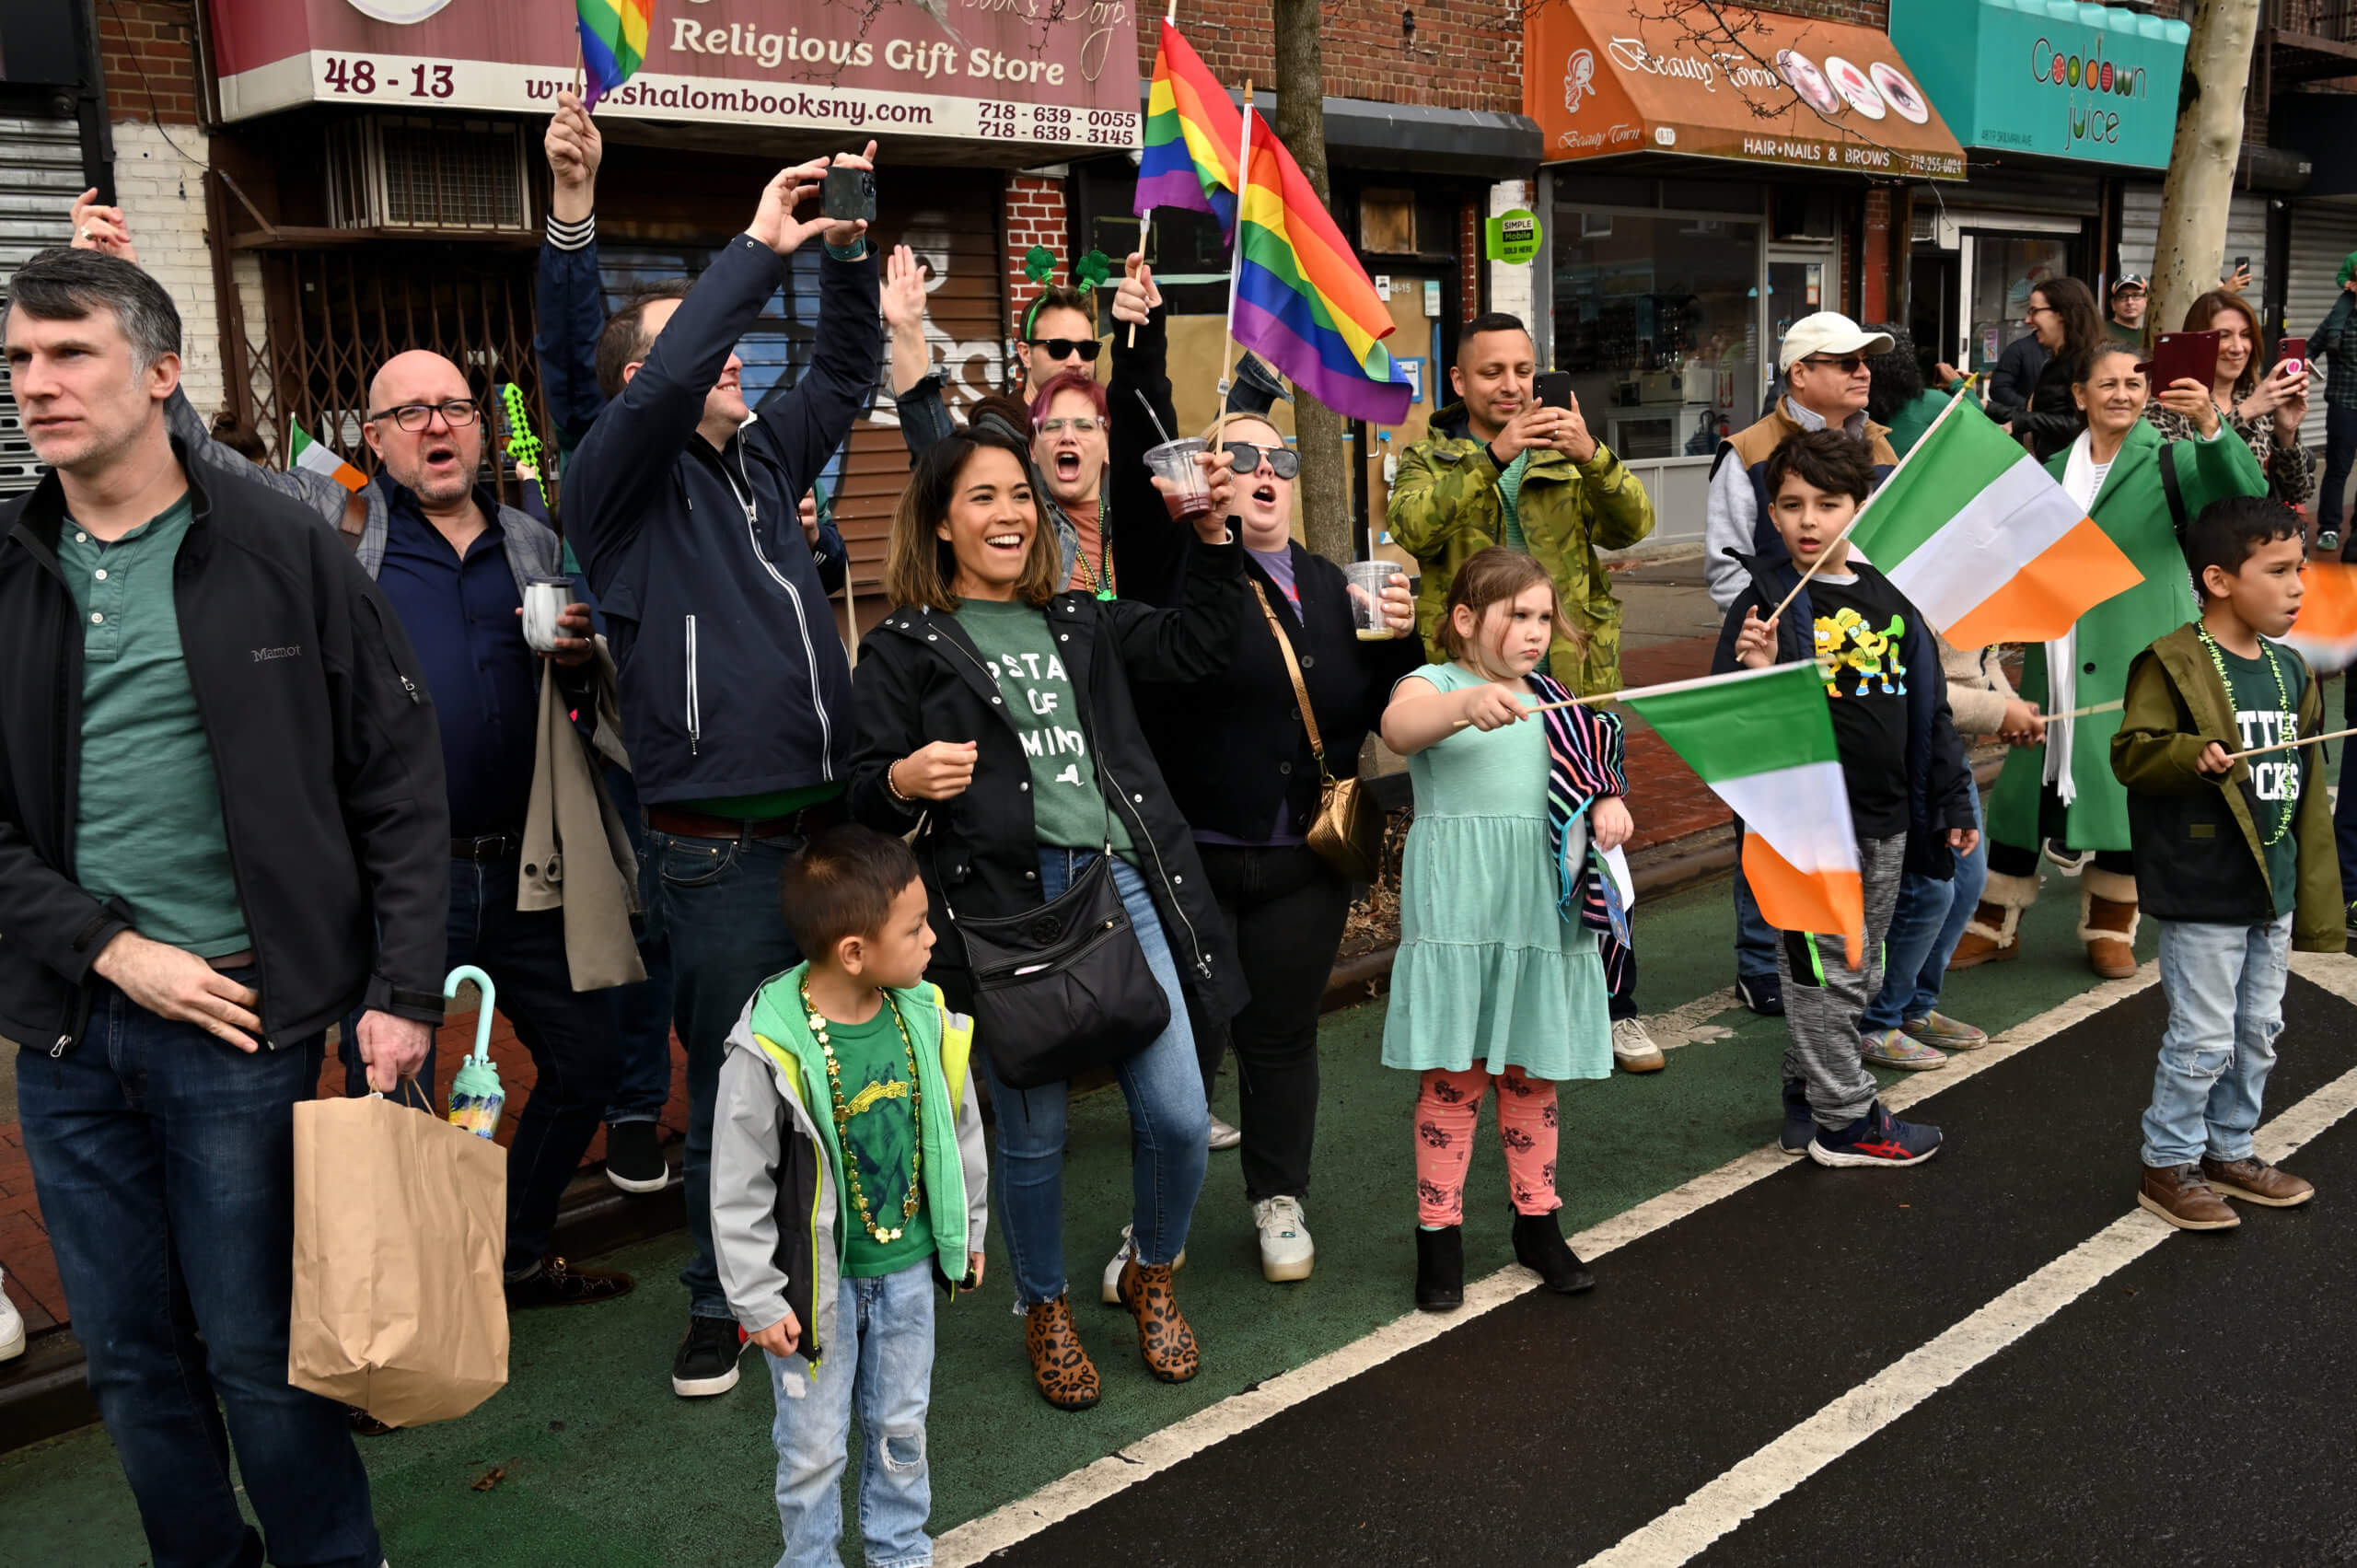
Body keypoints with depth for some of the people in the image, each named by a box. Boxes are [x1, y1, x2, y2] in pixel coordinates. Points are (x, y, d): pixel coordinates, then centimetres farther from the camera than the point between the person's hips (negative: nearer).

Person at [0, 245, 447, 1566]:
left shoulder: (286, 554, -4)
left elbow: (401, 786, -4)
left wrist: (405, 992, -8)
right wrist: (112, 950, -8)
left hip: (242, 1023, -3)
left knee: (257, 1350, 6)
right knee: (129, 1356, 15)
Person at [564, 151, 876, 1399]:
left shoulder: (764, 454, 14)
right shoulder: (620, 483, -4)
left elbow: (842, 375, 20)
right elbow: (665, 385, -21)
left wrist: (846, 255, 6)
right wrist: (760, 247, -16)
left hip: (826, 824, 6)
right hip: (719, 852, -6)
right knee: (734, 1084, 5)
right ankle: (722, 1301, 24)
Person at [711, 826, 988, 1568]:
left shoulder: (928, 1019, -11)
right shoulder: (769, 1049, -25)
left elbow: (961, 1134, 5)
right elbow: (738, 1191, -15)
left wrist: (969, 1236, 14)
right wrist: (759, 1301, -10)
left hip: (908, 1268, 4)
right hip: (818, 1283, -4)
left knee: (901, 1425, 22)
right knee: (814, 1446, 13)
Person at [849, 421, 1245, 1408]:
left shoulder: (1079, 623, 21)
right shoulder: (903, 647, 7)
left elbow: (1198, 645, 15)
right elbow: (865, 798, 2)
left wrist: (1213, 535, 6)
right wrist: (903, 781, -20)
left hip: (1122, 886, 4)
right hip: (1003, 908, -3)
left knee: (1178, 1116, -2)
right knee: (1034, 1132, 3)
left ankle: (1150, 1273, 28)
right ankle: (1045, 1309, 29)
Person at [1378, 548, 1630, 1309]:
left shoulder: (1551, 702, 17)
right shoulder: (1435, 685, -2)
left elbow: (1590, 772, 22)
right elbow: (1400, 728, -25)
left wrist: (1609, 803, -2)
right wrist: (1466, 705, -45)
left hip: (1543, 910, 5)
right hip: (1457, 911, -5)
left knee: (1533, 1074, 12)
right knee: (1452, 1075, -3)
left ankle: (1536, 1220, 25)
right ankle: (1439, 1232, 9)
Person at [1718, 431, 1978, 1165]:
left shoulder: (1889, 598, 7)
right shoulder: (1768, 601, -10)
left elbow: (1927, 706, 15)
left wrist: (1952, 803, 17)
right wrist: (1757, 675, -35)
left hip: (1884, 817, 7)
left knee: (1862, 968, 16)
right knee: (1825, 970, 2)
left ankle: (1808, 1094, 30)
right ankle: (1844, 1119, 15)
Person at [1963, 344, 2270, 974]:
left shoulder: (2168, 461, -3)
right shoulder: (2055, 469, 12)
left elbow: (2245, 496, -22)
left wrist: (2211, 426, -36)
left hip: (2135, 661, -3)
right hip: (2057, 662, 4)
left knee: (2127, 789, 2)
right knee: (2027, 782, 6)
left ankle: (2110, 927, 20)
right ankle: (1995, 923, 18)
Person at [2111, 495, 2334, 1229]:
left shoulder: (2290, 670, 10)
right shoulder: (2172, 664, -12)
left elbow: (2306, 789, 14)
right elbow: (2130, 751, -18)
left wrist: (2314, 894, 12)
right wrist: (2194, 754, -37)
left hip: (2273, 888, 8)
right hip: (2203, 890, -7)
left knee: (2259, 1032, 17)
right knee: (2203, 1039, 0)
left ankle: (2229, 1150, 34)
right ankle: (2169, 1166, 15)